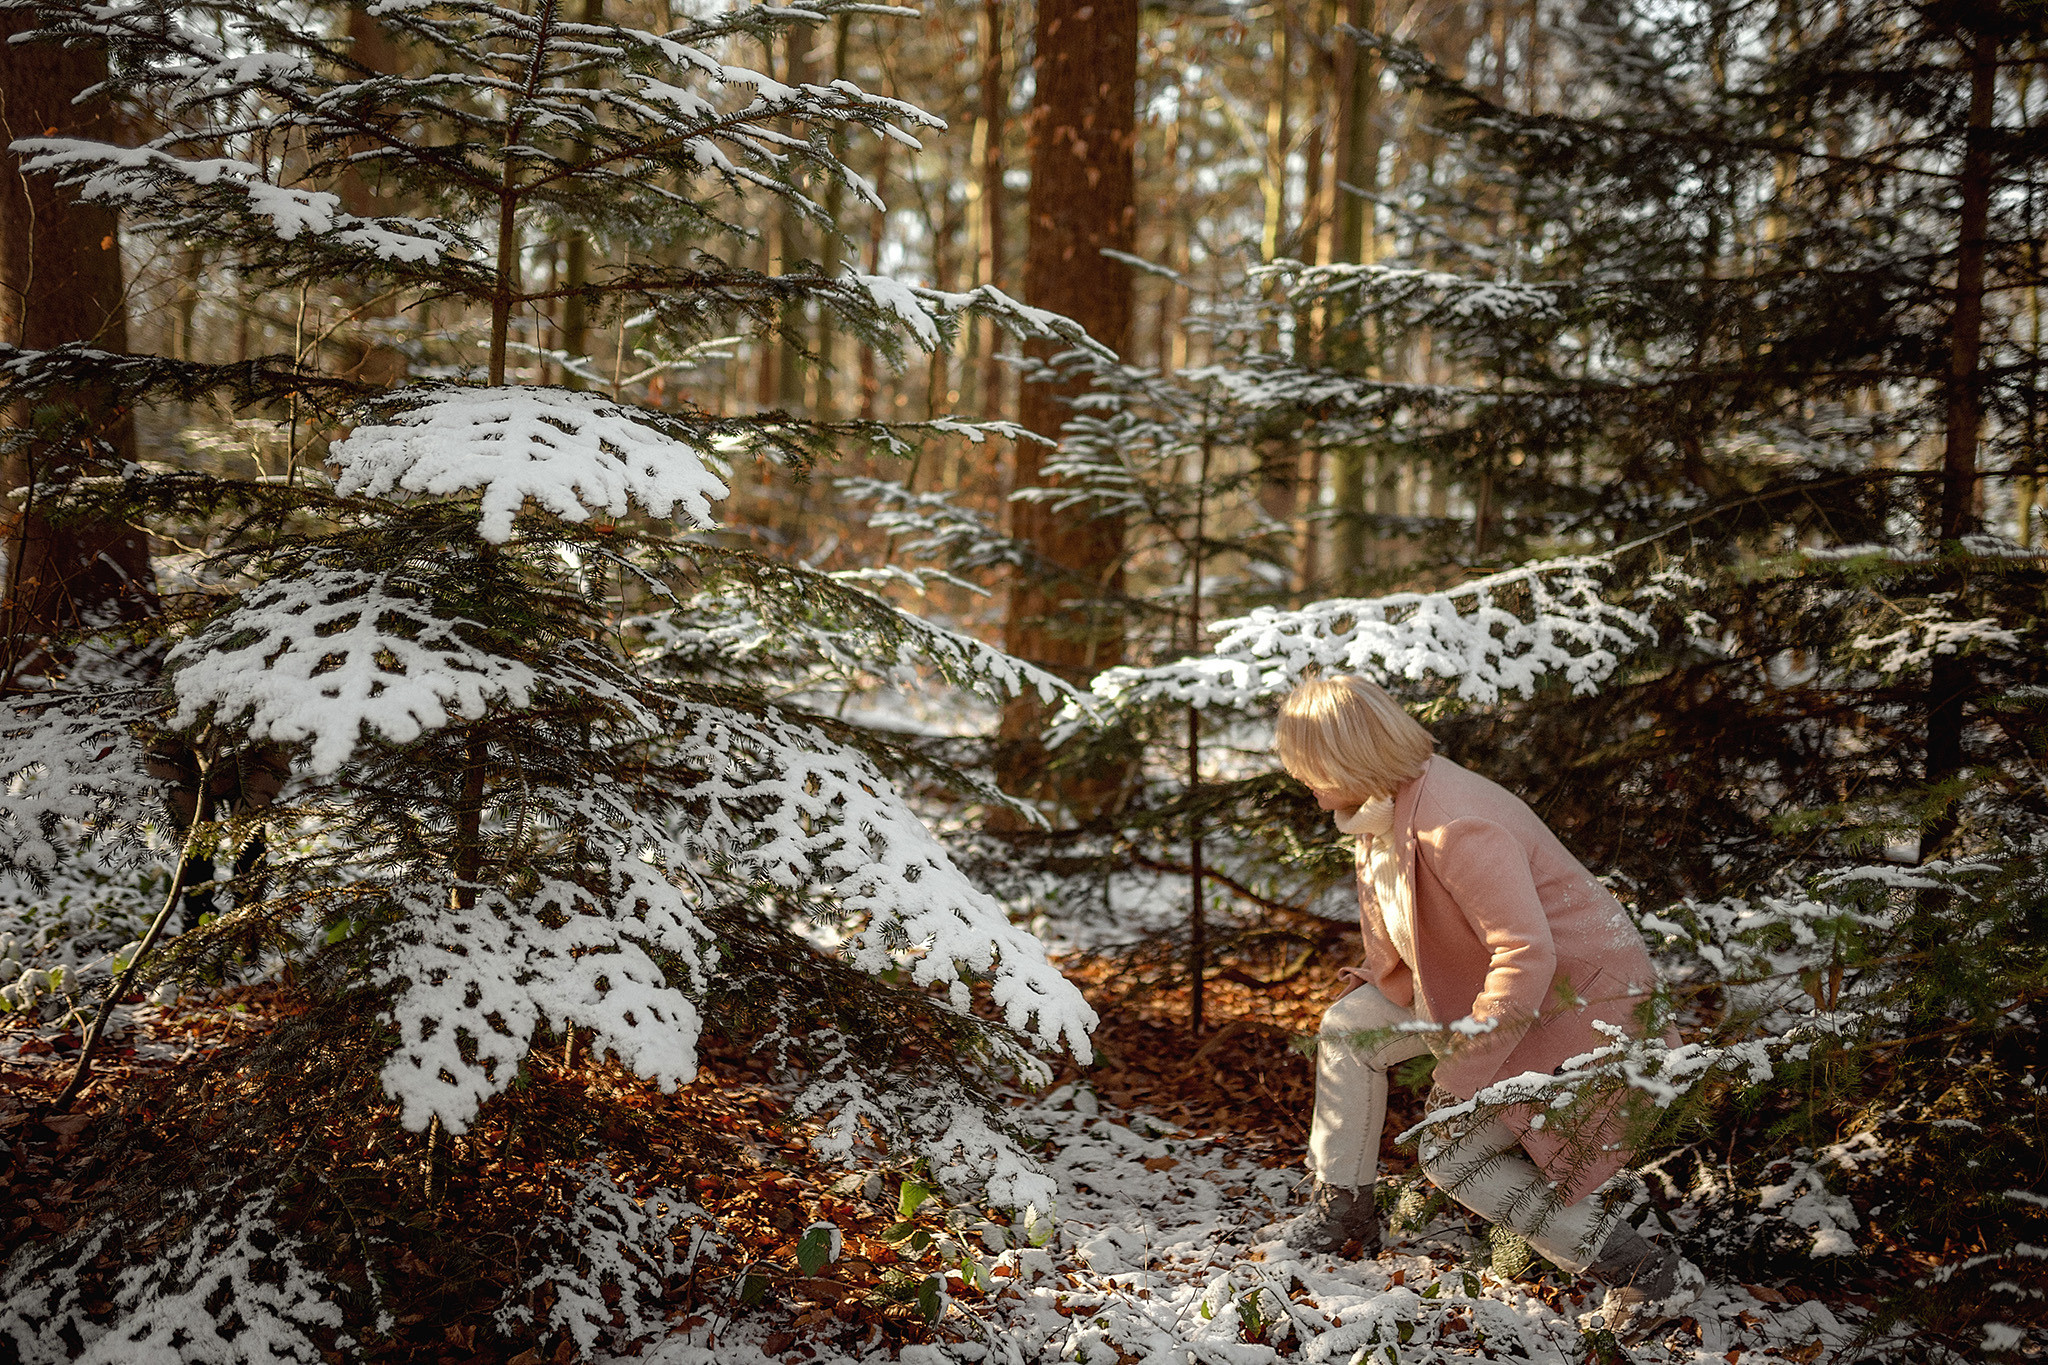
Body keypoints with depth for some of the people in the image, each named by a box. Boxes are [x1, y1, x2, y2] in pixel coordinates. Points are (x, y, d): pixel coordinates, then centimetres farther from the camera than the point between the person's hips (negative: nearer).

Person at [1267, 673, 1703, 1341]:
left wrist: (1463, 1076, -29)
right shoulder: (1383, 811, 0)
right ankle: (1342, 1210, 21)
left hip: (1578, 994, -10)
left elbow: (1527, 954, -34)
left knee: (1453, 1151, -9)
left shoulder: (1452, 827, -32)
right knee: (1348, 1025, 7)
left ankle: (1647, 1271, -4)